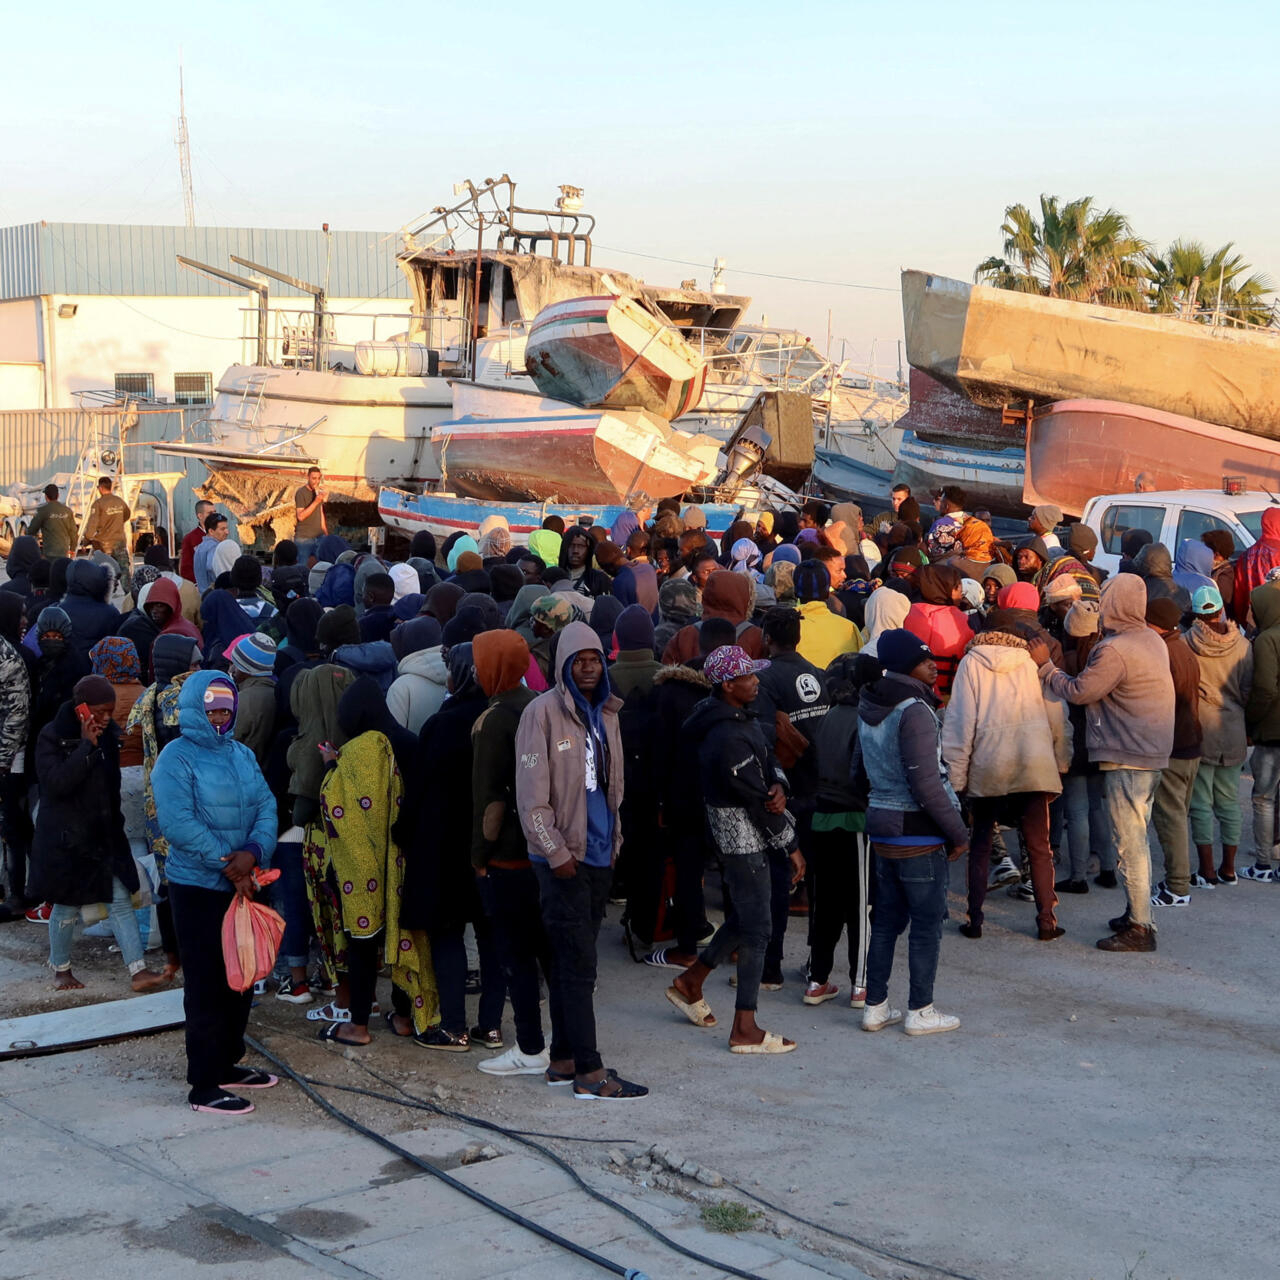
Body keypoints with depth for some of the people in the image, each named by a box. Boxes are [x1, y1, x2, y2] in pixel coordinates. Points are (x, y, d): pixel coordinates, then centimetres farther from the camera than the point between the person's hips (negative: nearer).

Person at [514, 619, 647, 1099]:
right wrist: (556, 852, -15)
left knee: (573, 961, 13)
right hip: (563, 857, -7)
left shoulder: (606, 712, 12)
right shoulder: (543, 712, -10)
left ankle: (563, 1058, 20)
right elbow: (532, 794, -13)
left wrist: (614, 838, 12)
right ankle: (589, 1072, -3)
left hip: (599, 853, 7)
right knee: (578, 965, -6)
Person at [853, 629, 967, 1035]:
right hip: (919, 833, -8)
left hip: (881, 829, 8)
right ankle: (920, 1012, 9)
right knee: (927, 923, 3)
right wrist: (958, 832, -14)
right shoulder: (915, 711, -18)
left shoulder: (869, 709, 8)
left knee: (886, 920, 15)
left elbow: (858, 771, 17)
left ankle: (875, 1007, 20)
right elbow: (926, 784, -21)